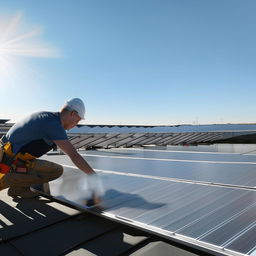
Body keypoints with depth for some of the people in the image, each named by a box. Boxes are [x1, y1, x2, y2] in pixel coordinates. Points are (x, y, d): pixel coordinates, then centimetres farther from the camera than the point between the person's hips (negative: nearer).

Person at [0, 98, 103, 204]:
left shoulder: (47, 116, 10)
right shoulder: (54, 124, -20)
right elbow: (74, 155, -25)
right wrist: (94, 176, -18)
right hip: (11, 164, -9)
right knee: (57, 170, -11)